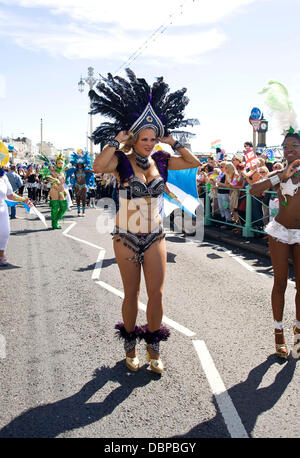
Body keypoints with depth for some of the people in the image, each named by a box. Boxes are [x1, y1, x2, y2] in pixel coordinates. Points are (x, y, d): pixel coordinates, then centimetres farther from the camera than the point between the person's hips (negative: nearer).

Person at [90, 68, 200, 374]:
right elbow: (97, 167, -29)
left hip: (155, 236, 3)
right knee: (131, 295, 8)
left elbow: (195, 163, 4)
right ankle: (130, 346, 29)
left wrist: (172, 142, -1)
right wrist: (117, 139, -21)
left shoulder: (161, 162, 3)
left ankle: (153, 348, 22)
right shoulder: (122, 161, -9)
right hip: (126, 237, -3)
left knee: (157, 293, 3)